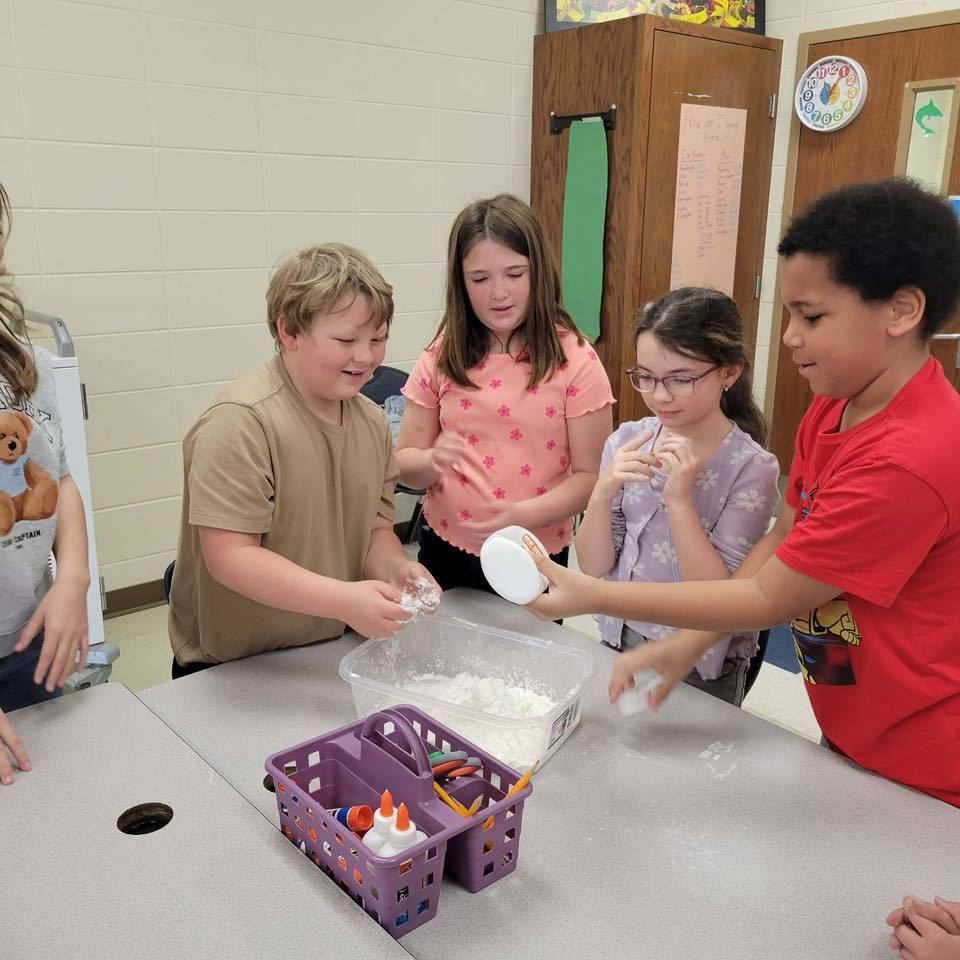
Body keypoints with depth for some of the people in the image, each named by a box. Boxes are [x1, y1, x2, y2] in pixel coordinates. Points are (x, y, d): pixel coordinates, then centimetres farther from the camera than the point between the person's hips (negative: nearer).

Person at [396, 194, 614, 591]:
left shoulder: (575, 360, -11)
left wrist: (525, 514, -25)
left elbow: (591, 476, -10)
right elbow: (404, 464, 0)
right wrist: (432, 461, -22)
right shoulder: (442, 357, -3)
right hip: (445, 553, 2)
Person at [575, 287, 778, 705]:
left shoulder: (751, 467, -19)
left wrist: (680, 499, -29)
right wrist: (603, 493, -23)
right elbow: (594, 566, -6)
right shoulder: (627, 441, -7)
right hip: (619, 642, 4)